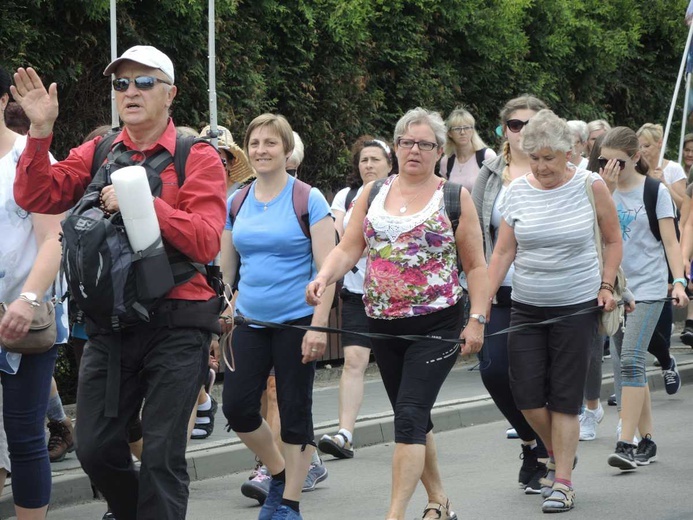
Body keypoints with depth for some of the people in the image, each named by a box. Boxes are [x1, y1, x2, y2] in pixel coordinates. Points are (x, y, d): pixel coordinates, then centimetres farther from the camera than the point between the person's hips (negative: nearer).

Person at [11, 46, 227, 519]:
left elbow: (206, 242, -15)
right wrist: (41, 131, -12)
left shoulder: (198, 159, -3)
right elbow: (37, 197, -1)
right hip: (109, 324, 4)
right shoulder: (97, 153, 10)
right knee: (96, 450, 8)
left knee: (162, 458, -2)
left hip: (175, 326, -4)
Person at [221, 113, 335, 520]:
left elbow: (326, 268, -10)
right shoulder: (237, 202, 7)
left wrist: (319, 325, -17)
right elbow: (226, 268, 13)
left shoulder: (307, 200, -6)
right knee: (237, 406, -2)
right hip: (250, 319, 5)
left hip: (296, 320, -5)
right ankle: (278, 472, 23)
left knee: (295, 411, 1)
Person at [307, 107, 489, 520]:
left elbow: (476, 266, 1)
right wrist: (324, 277, -17)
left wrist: (477, 320, -8)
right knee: (415, 418, 13)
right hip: (384, 324, 5)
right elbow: (349, 249, 3)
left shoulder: (456, 197, 0)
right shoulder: (373, 194, 10)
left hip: (437, 325, -5)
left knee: (410, 416, -15)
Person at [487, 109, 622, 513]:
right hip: (527, 308, 3)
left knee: (565, 399, -3)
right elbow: (502, 253, 0)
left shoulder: (590, 186, -5)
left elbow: (613, 241, 6)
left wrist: (606, 286, -5)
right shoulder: (518, 191, 0)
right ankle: (559, 454, 27)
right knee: (526, 395, 0)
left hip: (577, 307, -3)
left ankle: (563, 482, 5)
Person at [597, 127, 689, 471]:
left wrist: (679, 281, -17)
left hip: (647, 288, -5)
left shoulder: (655, 191, -3)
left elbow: (670, 241, -5)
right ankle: (646, 441, 18)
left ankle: (626, 444, -19)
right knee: (627, 365, 8)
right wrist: (606, 189, -16)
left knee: (631, 360, -17)